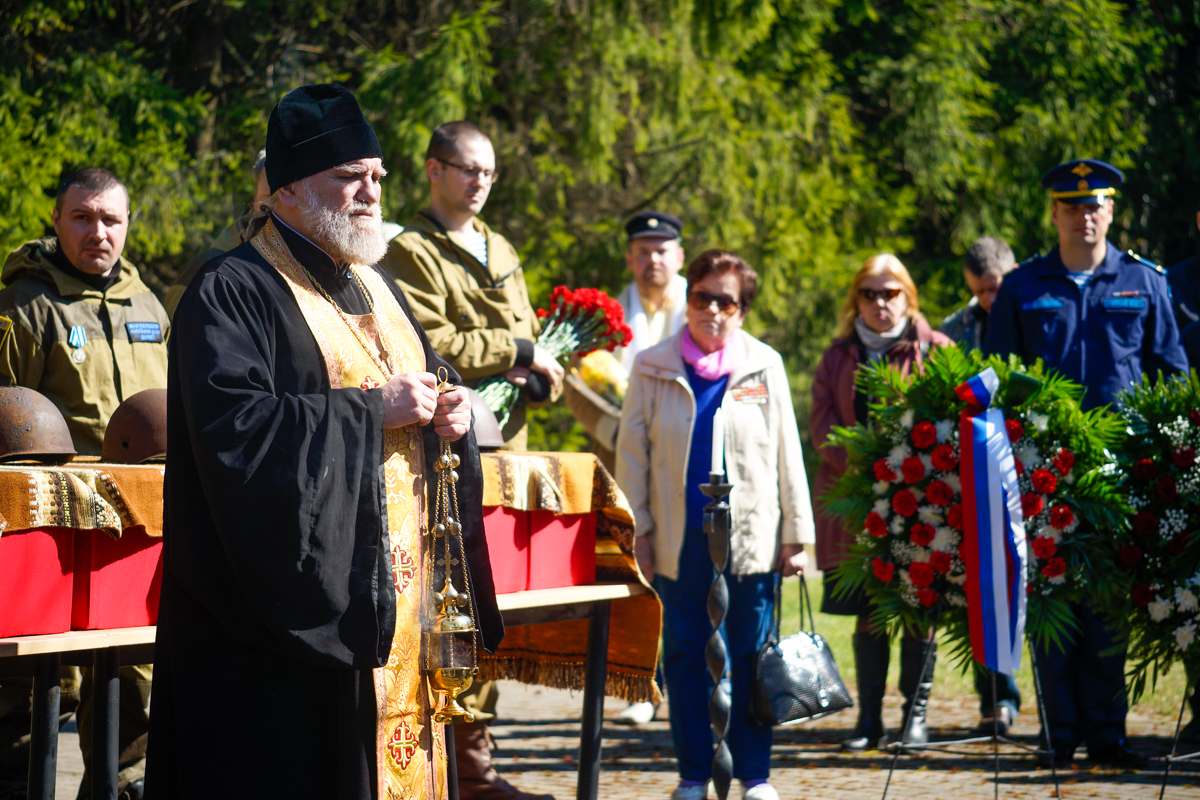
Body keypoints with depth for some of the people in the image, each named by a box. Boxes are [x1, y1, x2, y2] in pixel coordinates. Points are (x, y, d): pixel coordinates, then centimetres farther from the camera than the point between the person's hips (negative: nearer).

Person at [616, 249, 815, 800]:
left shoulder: (764, 367, 5)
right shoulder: (653, 368, 4)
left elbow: (787, 454, 7)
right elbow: (632, 453, 7)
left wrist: (795, 533, 4)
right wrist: (635, 529, 1)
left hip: (750, 540, -1)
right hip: (679, 543, 1)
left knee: (749, 658, 2)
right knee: (685, 657, 5)